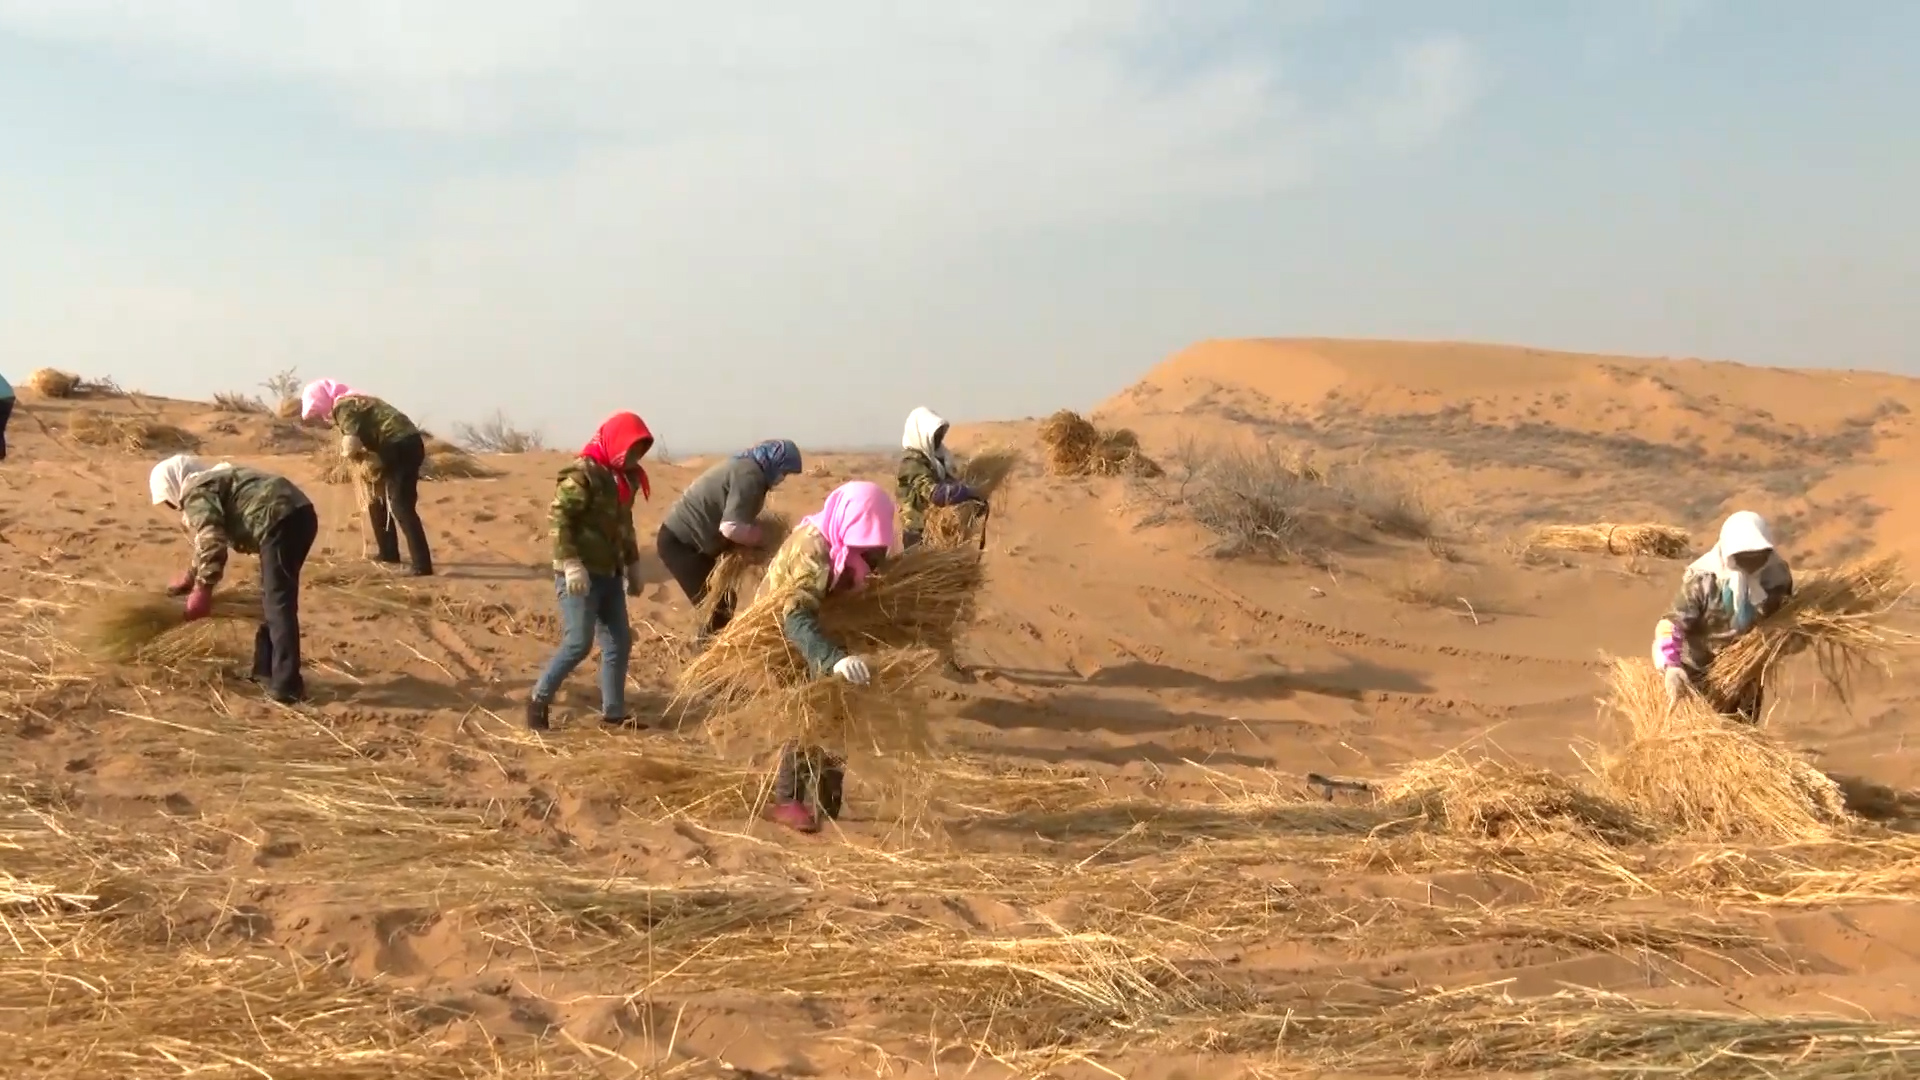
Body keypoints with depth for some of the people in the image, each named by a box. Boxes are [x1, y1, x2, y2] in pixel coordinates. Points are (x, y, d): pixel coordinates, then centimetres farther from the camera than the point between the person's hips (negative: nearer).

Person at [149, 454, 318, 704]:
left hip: (279, 521, -10)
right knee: (273, 598, 21)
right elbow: (215, 536, 47)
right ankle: (265, 669, 29)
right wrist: (191, 575, 57)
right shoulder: (215, 478, 33)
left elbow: (212, 541, -13)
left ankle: (286, 686, -11)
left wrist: (202, 590, -9)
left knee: (279, 604, -8)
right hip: (300, 513, 10)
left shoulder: (195, 492, 2)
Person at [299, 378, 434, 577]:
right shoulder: (352, 401, 22)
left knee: (400, 507, -13)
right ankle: (388, 553, 32)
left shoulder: (343, 408, -8)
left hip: (402, 447, -10)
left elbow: (351, 447, -20)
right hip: (407, 444, 10)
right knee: (378, 500, 22)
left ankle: (422, 565, -21)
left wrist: (348, 453, 1)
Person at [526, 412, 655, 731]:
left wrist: (632, 565, 23)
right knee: (579, 642, -11)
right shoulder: (582, 474, -14)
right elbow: (557, 518, -21)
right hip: (580, 575, -9)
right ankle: (540, 698, 5)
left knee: (619, 643, 6)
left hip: (609, 573, 9)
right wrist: (571, 563, -27)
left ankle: (613, 711, 13)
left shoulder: (624, 478, 13)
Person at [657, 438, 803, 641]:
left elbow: (740, 517, 16)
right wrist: (765, 538, -15)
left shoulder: (745, 465, 11)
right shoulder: (750, 475, -21)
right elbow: (731, 528, -29)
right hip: (679, 541, -10)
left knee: (722, 602, 14)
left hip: (683, 538, 10)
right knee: (717, 608, -10)